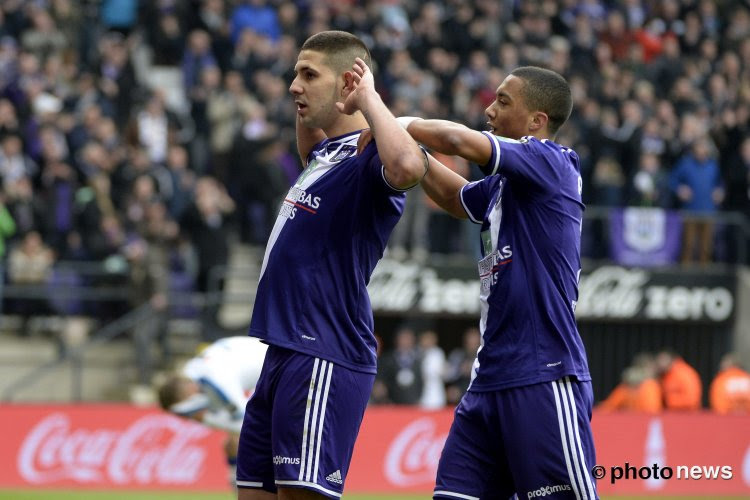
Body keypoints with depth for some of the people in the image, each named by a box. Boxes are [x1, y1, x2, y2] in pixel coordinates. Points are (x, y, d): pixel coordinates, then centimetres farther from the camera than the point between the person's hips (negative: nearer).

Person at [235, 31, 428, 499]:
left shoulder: (369, 157, -12)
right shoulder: (327, 152, 17)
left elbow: (408, 166, -38)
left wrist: (368, 98, -22)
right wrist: (306, 105, 24)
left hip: (324, 360, -10)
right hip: (284, 355, 10)